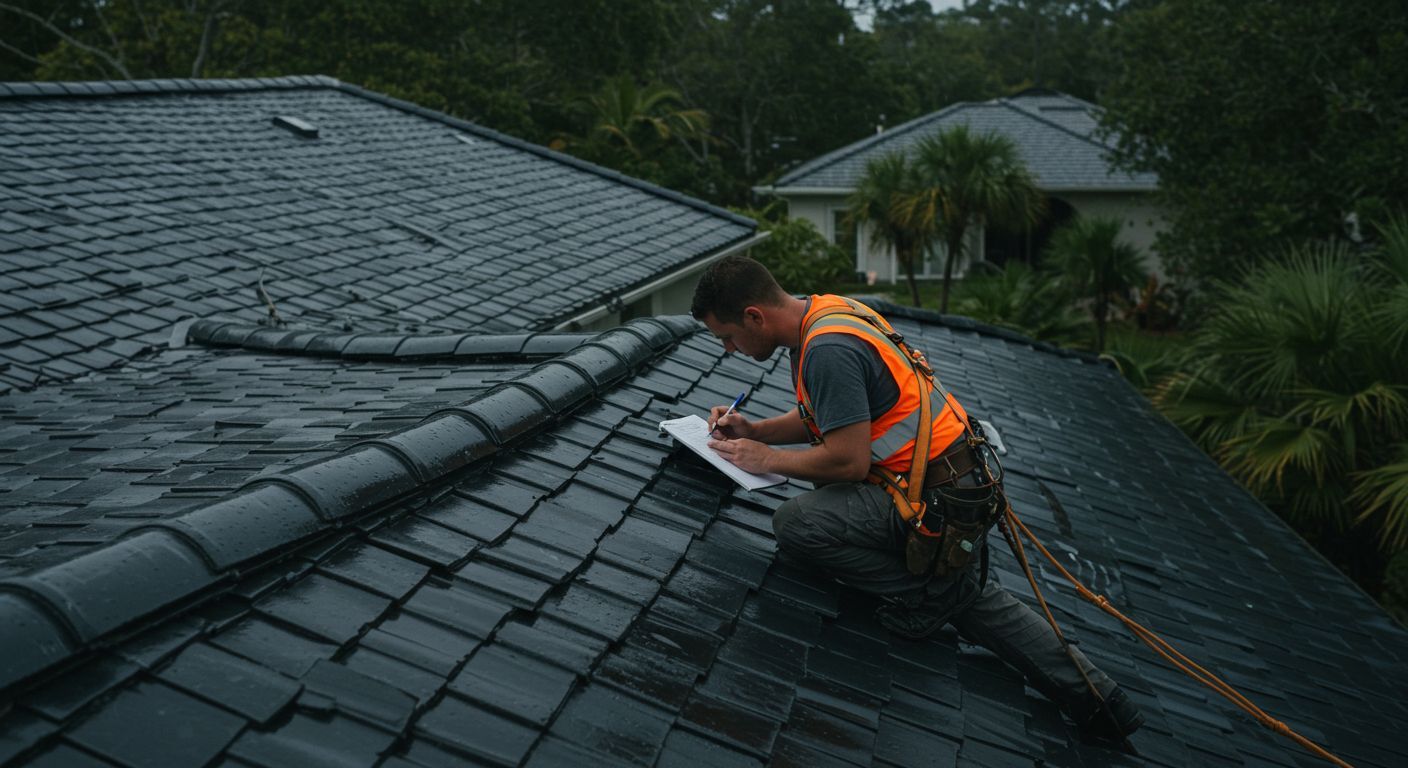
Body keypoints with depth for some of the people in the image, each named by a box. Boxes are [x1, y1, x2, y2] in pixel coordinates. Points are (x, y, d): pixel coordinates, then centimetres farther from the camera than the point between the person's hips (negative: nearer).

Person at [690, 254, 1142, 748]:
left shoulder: (828, 348, -26)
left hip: (937, 500, -11)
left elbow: (848, 461, -26)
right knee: (973, 598, 26)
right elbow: (820, 417, 18)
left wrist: (767, 459, -12)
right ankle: (1096, 698, 33)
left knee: (796, 524, -22)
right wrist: (752, 430, 7)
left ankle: (917, 597, -4)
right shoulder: (819, 316, 6)